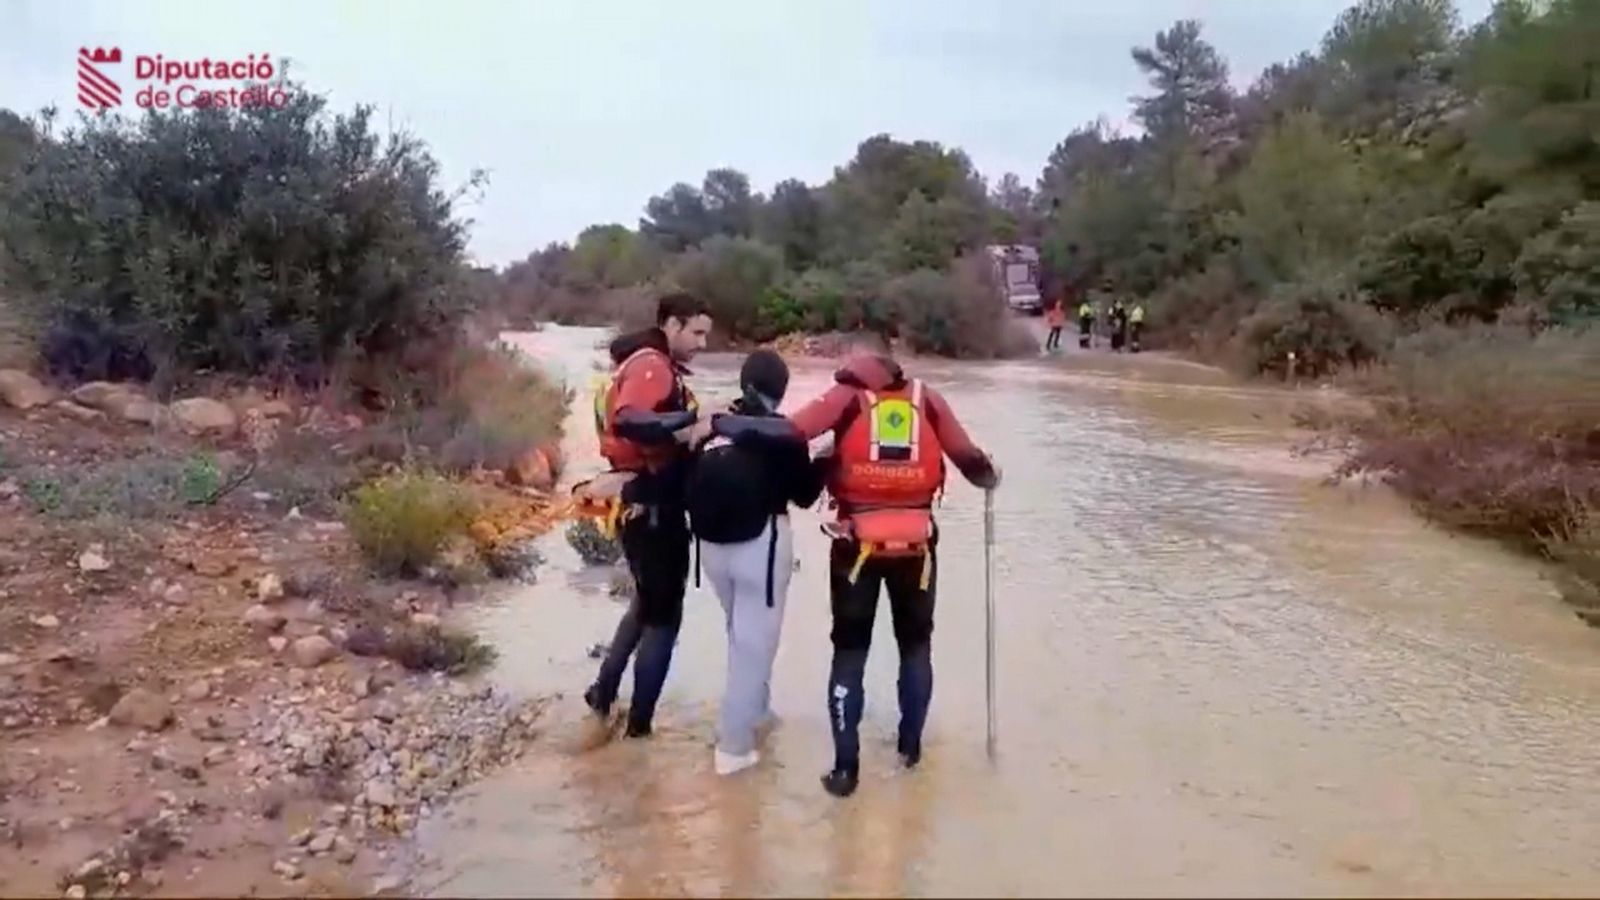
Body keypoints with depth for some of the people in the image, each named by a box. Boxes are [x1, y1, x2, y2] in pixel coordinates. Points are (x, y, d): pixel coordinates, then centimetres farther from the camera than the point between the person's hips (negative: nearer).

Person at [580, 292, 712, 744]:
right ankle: (639, 726, 15)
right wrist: (692, 420, -34)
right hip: (652, 507, -10)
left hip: (649, 504, 10)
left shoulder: (658, 367, 16)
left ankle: (603, 696, 32)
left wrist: (692, 426, -6)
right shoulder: (651, 365, -16)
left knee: (649, 603, 24)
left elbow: (658, 429, 8)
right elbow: (627, 421, -34)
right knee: (664, 615, 3)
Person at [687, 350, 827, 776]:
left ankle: (756, 708, 42)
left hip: (712, 544, 5)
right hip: (759, 544, -5)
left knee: (742, 632, 24)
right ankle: (734, 745, 5)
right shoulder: (783, 432, -7)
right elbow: (804, 494, 1)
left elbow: (693, 483, -2)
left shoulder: (714, 424, 4)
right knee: (754, 641, 4)